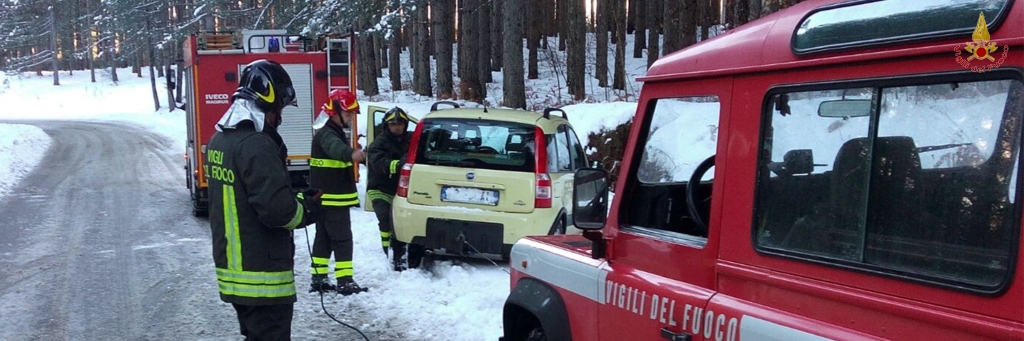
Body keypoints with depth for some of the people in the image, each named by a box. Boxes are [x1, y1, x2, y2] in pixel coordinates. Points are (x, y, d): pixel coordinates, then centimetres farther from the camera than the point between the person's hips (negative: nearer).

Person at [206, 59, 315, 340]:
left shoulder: (219, 140, 9)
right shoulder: (257, 146, -22)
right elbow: (277, 210, -27)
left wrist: (295, 202, 9)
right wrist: (306, 212, -6)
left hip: (231, 267, 10)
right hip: (262, 276, -9)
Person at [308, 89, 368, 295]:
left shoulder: (334, 132, 15)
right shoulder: (326, 134, -18)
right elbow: (336, 148, -43)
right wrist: (351, 154, -63)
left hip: (330, 199, 10)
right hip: (332, 199, -10)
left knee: (324, 238, 13)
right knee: (342, 240, -8)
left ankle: (318, 279, 19)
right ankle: (345, 282, -7)